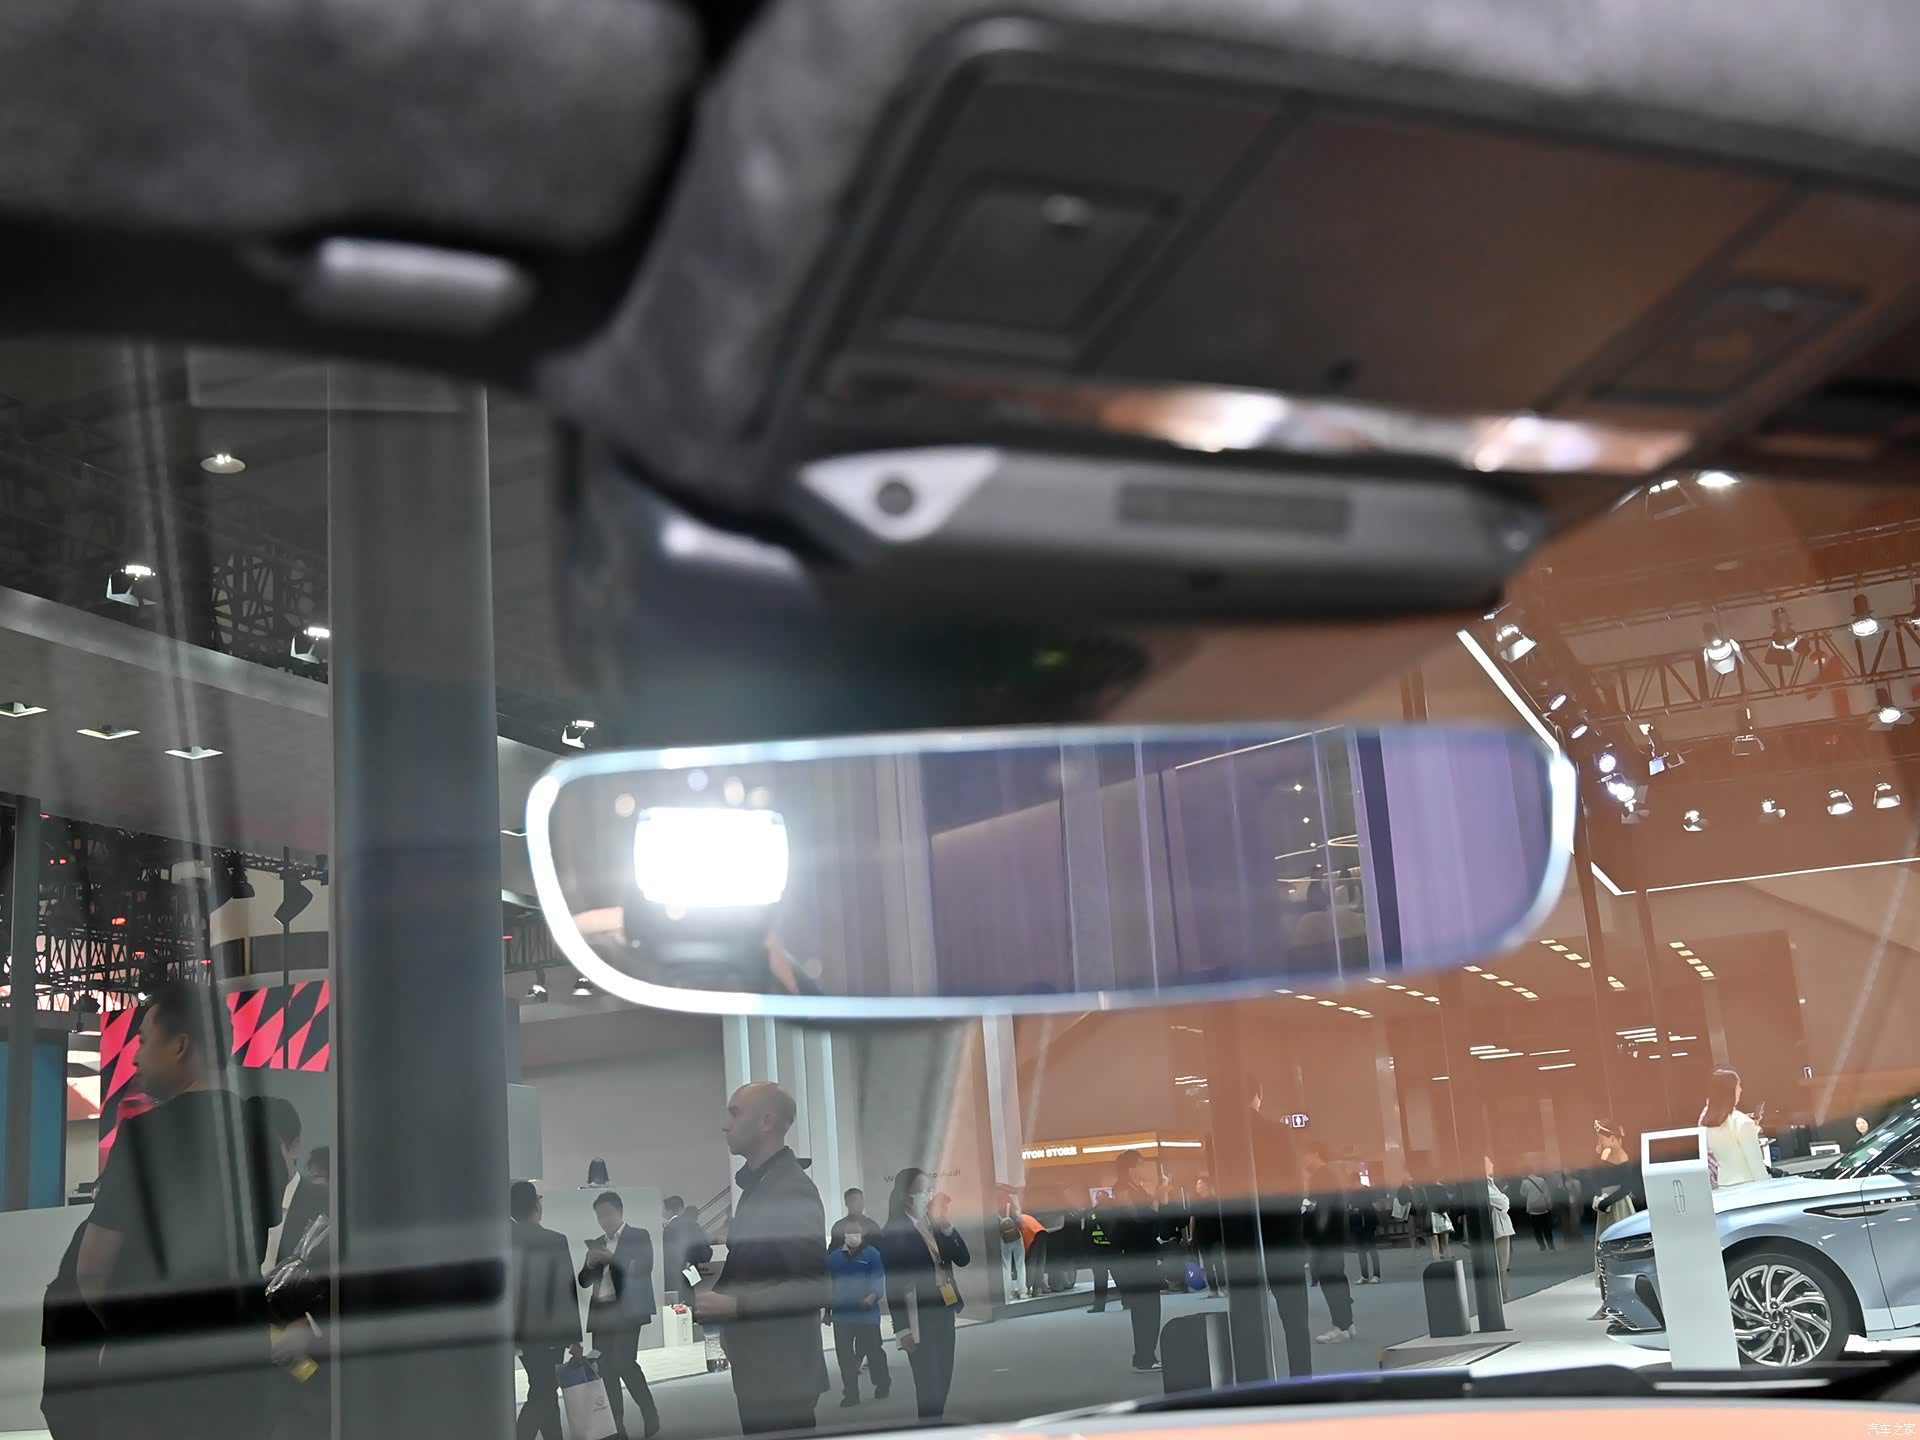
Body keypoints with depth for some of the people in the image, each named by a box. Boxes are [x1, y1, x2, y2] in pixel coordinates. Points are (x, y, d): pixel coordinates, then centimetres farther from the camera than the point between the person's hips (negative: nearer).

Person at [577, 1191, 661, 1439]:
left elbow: (642, 1269, -8)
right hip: (601, 1312, 5)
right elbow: (584, 1281, 16)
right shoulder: (596, 1244, 19)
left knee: (625, 1363, -16)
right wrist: (590, 1263, -5)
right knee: (605, 1368, -2)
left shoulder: (639, 1237, 5)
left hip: (626, 1310, -5)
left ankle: (650, 1416, -1)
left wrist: (612, 1259, -17)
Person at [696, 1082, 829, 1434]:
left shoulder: (794, 1190, -16)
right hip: (757, 1370, 9)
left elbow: (815, 1288, -22)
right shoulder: (757, 1185, 12)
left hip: (783, 1375, -9)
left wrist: (733, 1305, -23)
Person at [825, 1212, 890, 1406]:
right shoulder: (834, 1257, 5)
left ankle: (883, 1385, 26)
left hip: (867, 1315, -4)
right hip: (842, 1315, 4)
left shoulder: (872, 1255, -7)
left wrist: (870, 1299, -30)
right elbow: (828, 1286, 12)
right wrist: (827, 1311, 13)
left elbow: (878, 1283, -12)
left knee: (873, 1351, 4)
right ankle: (850, 1393, 15)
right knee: (844, 1356, 5)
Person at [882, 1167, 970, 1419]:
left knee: (943, 1382, 9)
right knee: (928, 1385, -7)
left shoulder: (935, 1224, 9)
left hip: (943, 1311, 6)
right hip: (919, 1318, -6)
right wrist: (902, 1328, -14)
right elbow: (893, 1283, -11)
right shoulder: (894, 1231, -10)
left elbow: (964, 1259, 5)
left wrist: (946, 1227, -8)